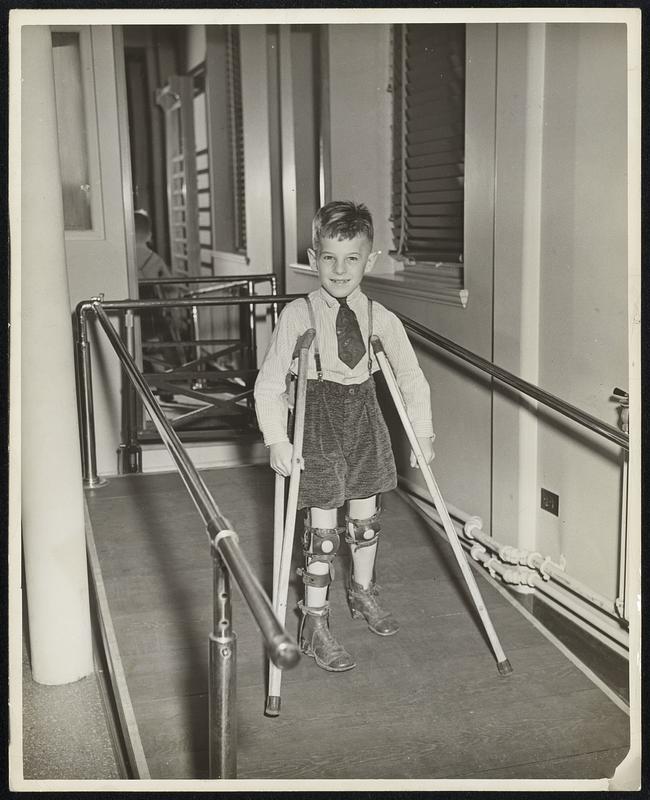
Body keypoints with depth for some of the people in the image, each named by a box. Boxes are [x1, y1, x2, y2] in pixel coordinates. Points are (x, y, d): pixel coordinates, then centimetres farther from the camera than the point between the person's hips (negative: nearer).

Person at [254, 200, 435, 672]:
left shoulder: (381, 319, -3)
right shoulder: (298, 315, -12)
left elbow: (412, 379, 6)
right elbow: (269, 383, -10)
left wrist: (422, 434, 4)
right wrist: (277, 439, -17)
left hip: (364, 420, 4)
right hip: (318, 422, -4)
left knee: (366, 516, 17)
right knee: (323, 528, 1)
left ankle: (363, 593, 42)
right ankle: (315, 624, 15)